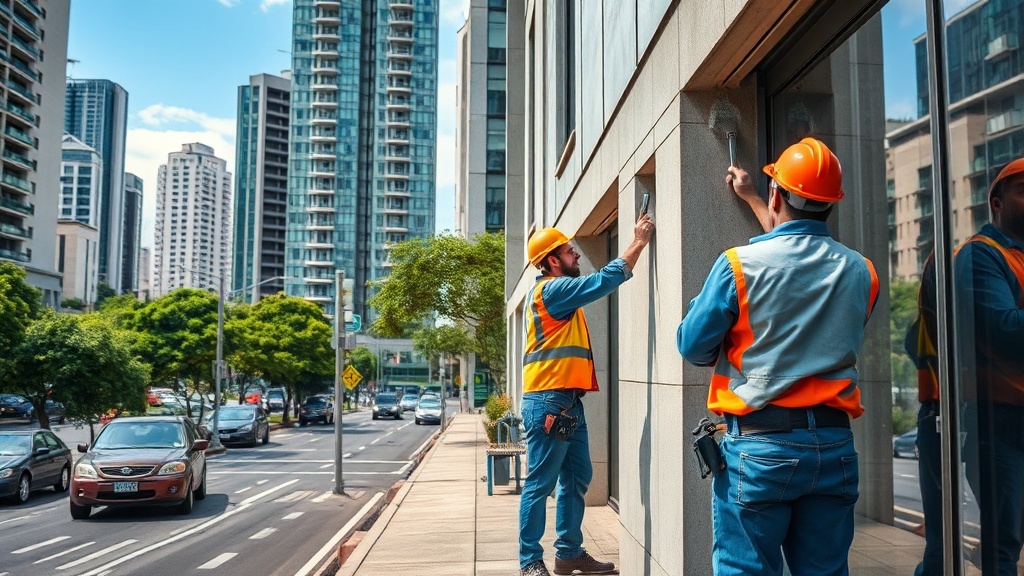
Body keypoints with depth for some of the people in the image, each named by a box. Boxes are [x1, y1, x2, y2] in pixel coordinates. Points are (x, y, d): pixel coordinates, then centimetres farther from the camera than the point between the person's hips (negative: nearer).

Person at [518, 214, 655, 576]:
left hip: (568, 401, 10)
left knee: (576, 479, 14)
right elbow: (604, 281, -17)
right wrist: (639, 243, -11)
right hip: (548, 401, -10)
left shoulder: (560, 290, 19)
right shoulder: (552, 288, -12)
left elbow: (600, 283, 22)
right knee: (540, 484, -4)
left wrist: (637, 244, 16)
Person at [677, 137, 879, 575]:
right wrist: (751, 200, 35)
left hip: (759, 445, -4)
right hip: (835, 446, 5)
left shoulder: (740, 264, -12)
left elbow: (693, 347, -5)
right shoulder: (860, 271, 3)